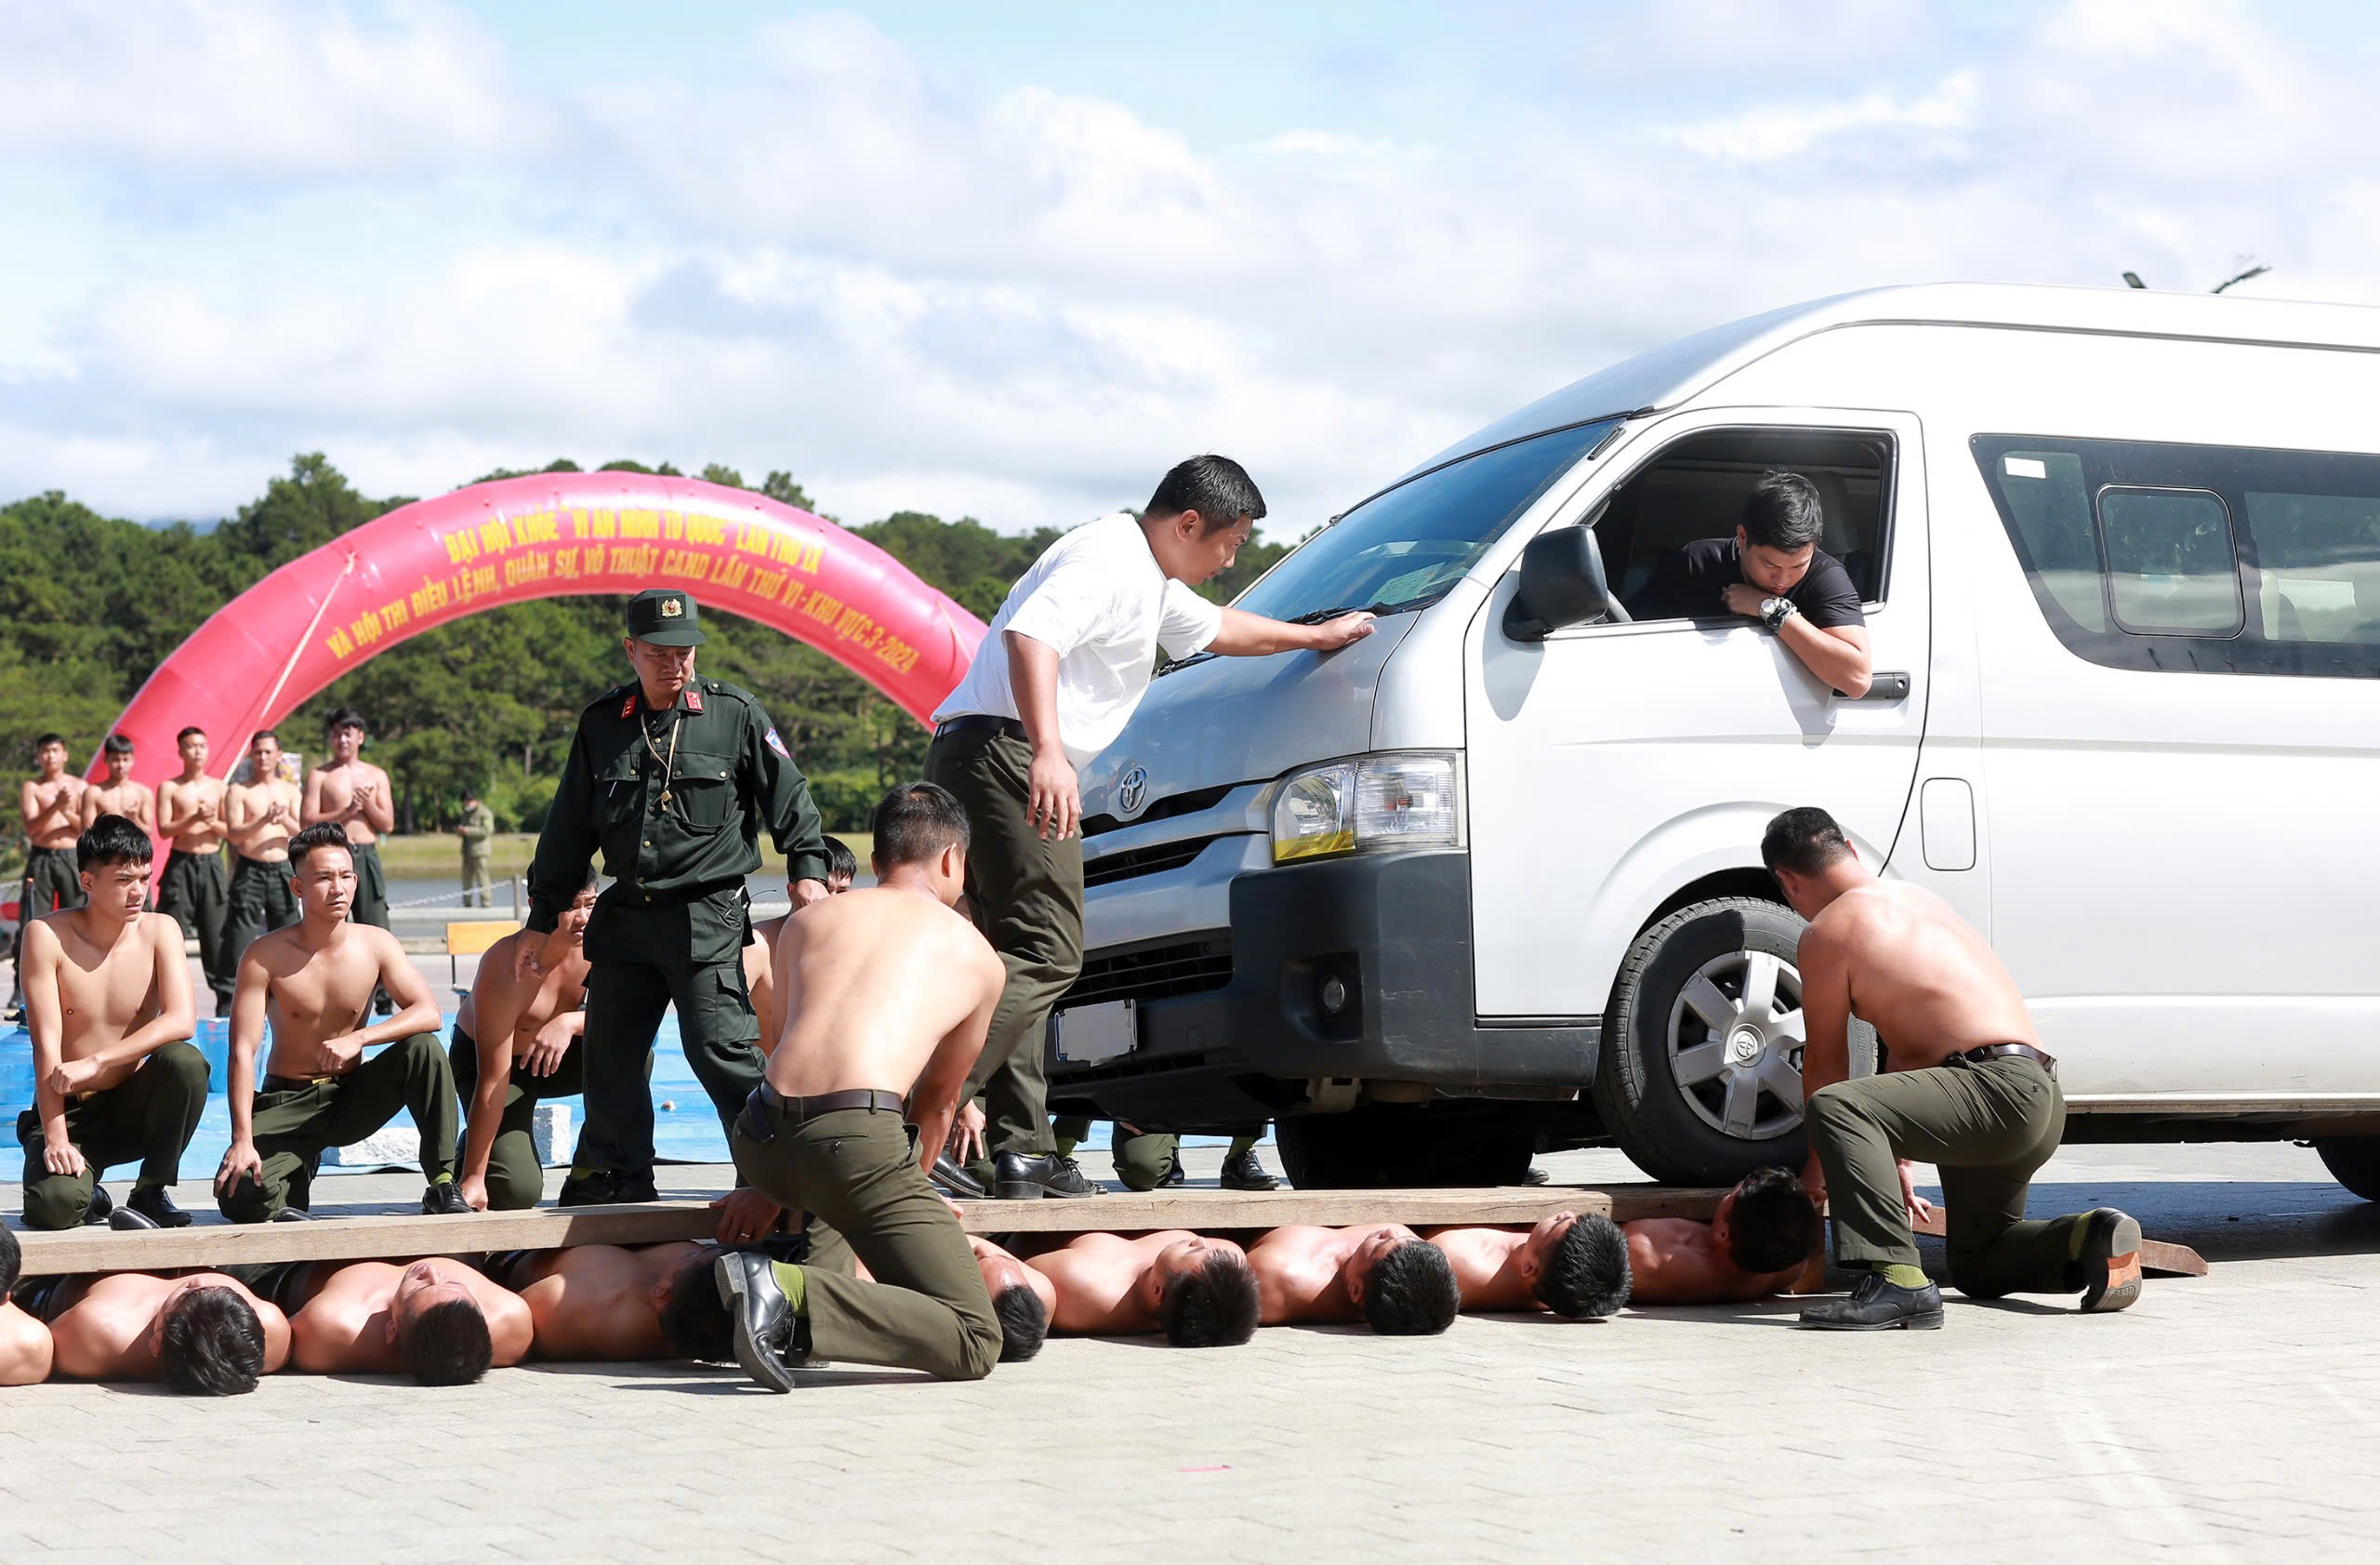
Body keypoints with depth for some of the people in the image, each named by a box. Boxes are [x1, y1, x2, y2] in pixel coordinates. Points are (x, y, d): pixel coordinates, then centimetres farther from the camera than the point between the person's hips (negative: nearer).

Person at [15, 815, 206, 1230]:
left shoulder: (159, 931, -4)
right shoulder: (47, 935, -11)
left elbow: (181, 1021, -19)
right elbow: (46, 1043, -16)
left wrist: (94, 1062, -29)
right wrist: (55, 1139, -23)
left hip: (130, 1110, 2)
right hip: (67, 1113, -2)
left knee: (185, 1060, -29)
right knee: (55, 1205, -31)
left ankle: (152, 1190, -9)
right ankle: (88, 1191, 8)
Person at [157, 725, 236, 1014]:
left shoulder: (218, 787, 10)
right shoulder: (169, 788, 2)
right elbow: (164, 829, -7)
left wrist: (213, 823, -11)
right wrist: (194, 819, -20)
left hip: (212, 864, 2)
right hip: (181, 864, -2)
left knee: (217, 933, 2)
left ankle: (227, 999, 6)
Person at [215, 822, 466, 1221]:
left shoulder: (376, 945, -6)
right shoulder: (265, 956, -13)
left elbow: (428, 1013, -15)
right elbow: (242, 1051, -17)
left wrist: (358, 1039, -31)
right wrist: (242, 1139, -26)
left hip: (352, 1100, 2)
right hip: (288, 1103, -2)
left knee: (424, 1048, -25)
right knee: (241, 1199, -28)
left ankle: (442, 1180, -18)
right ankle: (297, 1172, 8)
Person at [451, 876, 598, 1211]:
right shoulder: (507, 969, -34)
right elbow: (493, 1081, -33)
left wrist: (570, 1022, -42)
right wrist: (472, 1177, -31)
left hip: (557, 1056, 5)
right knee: (517, 1191, -23)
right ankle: (470, 1154, 13)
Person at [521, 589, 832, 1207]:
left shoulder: (735, 713, 0)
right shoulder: (601, 724, 9)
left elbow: (789, 798, 6)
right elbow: (567, 832, 15)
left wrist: (808, 871, -4)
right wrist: (541, 920, 15)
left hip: (709, 916, -4)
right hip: (626, 917, 5)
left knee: (719, 1046, -13)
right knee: (609, 1052, 7)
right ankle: (614, 1174, 23)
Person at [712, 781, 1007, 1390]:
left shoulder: (806, 921, 27)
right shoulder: (977, 956, 20)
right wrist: (911, 1188, 49)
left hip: (761, 1141, 5)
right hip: (857, 1139, -5)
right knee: (976, 1344, -4)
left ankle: (822, 1280, 13)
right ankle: (794, 1296, -23)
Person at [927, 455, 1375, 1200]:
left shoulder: (1154, 584, 26)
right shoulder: (1107, 556, -9)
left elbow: (1216, 627, 47)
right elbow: (1030, 633, -26)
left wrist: (1316, 636, 55)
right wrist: (1048, 752, -37)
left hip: (977, 764, 11)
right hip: (1006, 752, -11)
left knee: (1019, 953, 9)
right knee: (1043, 952, -16)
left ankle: (1021, 1152, 9)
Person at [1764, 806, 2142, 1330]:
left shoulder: (1828, 931, -4)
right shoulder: (1913, 898, 23)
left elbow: (1825, 1066, 5)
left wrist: (1816, 1168, 19)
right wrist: (1894, 1159, 34)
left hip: (1996, 1090, -10)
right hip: (2043, 1102, 10)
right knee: (1977, 1267, 27)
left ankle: (1897, 1282, -34)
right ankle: (2089, 1239, 4)